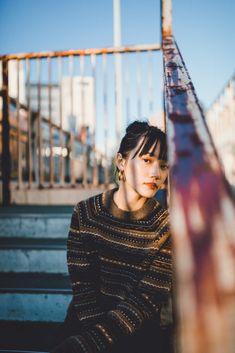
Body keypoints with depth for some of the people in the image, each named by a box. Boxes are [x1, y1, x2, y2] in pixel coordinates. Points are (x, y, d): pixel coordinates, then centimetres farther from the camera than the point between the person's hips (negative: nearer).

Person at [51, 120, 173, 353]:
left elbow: (145, 301, -13)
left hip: (138, 333, 0)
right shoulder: (85, 213, -5)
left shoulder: (167, 229, -9)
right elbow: (83, 288, -6)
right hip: (85, 322, 0)